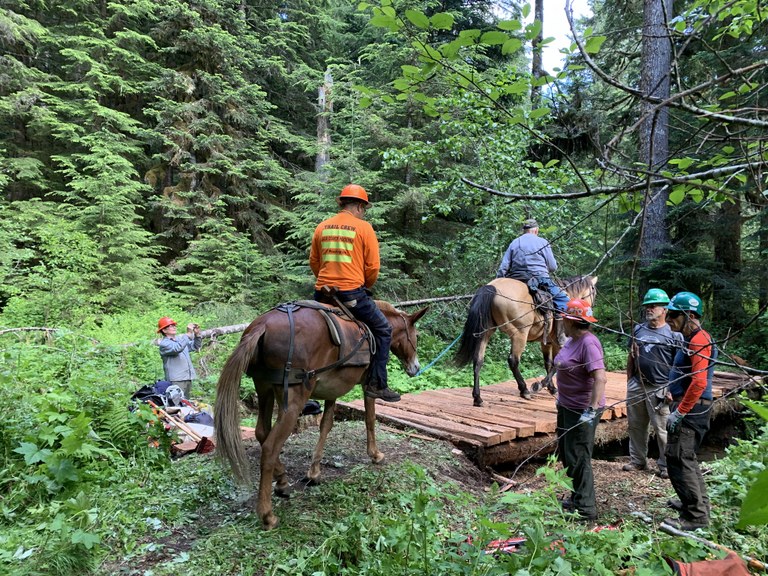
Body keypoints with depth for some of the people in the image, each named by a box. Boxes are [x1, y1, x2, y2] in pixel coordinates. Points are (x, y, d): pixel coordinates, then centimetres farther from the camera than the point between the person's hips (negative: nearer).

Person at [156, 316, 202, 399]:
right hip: (176, 380, -7)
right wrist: (188, 334, -26)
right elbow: (177, 348, -26)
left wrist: (197, 335, 1)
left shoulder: (180, 338, 14)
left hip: (188, 378, 8)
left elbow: (195, 347, 17)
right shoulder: (164, 343, -8)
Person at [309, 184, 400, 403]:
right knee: (383, 331, 12)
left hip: (323, 293, 5)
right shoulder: (363, 227, -3)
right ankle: (376, 384, 9)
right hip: (353, 293, -4)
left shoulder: (321, 227, 10)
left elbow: (313, 262, 15)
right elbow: (373, 266, -6)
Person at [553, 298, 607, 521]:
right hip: (567, 406, 10)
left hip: (582, 411, -10)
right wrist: (561, 398, 23)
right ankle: (577, 498, 37)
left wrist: (592, 410, -34)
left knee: (577, 459, 0)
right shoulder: (571, 340, 6)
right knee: (566, 454, 21)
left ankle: (586, 509, 13)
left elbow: (600, 378, -31)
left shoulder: (588, 343, -23)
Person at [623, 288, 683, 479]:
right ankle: (637, 460, 26)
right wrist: (629, 381, 13)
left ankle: (665, 465, 14)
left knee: (662, 429, 1)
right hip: (636, 386, 5)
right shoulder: (638, 329, 10)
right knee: (636, 426, 13)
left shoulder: (673, 334, -5)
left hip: (659, 389, -5)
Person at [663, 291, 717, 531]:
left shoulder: (699, 341, -17)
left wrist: (679, 412, -21)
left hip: (691, 409, -10)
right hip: (688, 407, 10)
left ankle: (696, 516, 1)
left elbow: (699, 383, -24)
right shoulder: (691, 339, 14)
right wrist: (677, 405, 19)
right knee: (686, 457, 20)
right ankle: (697, 502, 34)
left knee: (679, 460, -7)